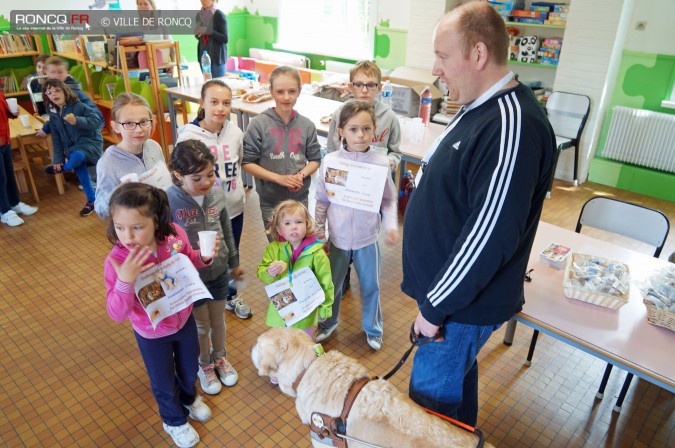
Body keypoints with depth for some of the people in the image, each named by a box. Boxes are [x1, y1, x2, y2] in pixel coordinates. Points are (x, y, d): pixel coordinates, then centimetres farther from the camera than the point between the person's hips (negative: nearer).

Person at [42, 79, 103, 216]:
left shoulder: (78, 106, -14)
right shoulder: (53, 114, 7)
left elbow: (97, 121, -21)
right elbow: (56, 139, 11)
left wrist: (77, 121, -35)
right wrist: (58, 159, 5)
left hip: (90, 142, -6)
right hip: (71, 147, 7)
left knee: (77, 156, -38)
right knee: (81, 174, -4)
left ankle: (64, 169, -4)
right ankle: (91, 201, 13)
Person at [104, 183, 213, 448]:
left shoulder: (175, 235, -24)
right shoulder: (117, 261, -32)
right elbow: (117, 314, -30)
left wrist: (204, 257, -22)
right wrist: (125, 282, -46)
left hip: (183, 319, 3)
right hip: (152, 334, -3)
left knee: (189, 367, 29)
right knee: (163, 382, 22)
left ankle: (189, 399, 64)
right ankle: (174, 421, 54)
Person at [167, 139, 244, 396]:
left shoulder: (217, 195, -12)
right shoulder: (168, 201, -24)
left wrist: (234, 262, 12)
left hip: (218, 272, 3)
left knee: (218, 320, 23)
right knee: (201, 326, 18)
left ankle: (220, 357, 51)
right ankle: (204, 365, 46)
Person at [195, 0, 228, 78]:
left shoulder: (219, 15, -10)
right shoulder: (199, 14, 8)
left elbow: (225, 38, -14)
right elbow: (198, 36, 18)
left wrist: (209, 31, -22)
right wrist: (197, 33, -5)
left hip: (217, 56, -6)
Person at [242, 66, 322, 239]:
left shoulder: (307, 125, -3)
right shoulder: (259, 124, -11)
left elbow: (315, 159, 6)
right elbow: (247, 162, -9)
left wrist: (301, 175, -15)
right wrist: (279, 178, -18)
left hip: (300, 198, 2)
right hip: (270, 200, -2)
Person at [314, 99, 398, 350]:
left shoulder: (381, 163, -11)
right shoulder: (330, 162, -10)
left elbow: (388, 201, -1)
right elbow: (322, 201, -1)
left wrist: (391, 226, -15)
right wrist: (319, 232, 3)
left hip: (368, 239, 0)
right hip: (338, 237, 1)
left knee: (371, 286, 17)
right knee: (331, 284, 20)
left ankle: (372, 328, 43)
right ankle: (328, 323, 46)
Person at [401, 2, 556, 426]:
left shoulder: (512, 126, -27)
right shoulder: (480, 108, 6)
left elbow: (490, 235, -29)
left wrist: (435, 307, -19)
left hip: (465, 305, -9)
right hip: (450, 286, 9)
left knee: (431, 400, 7)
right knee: (457, 377, 27)